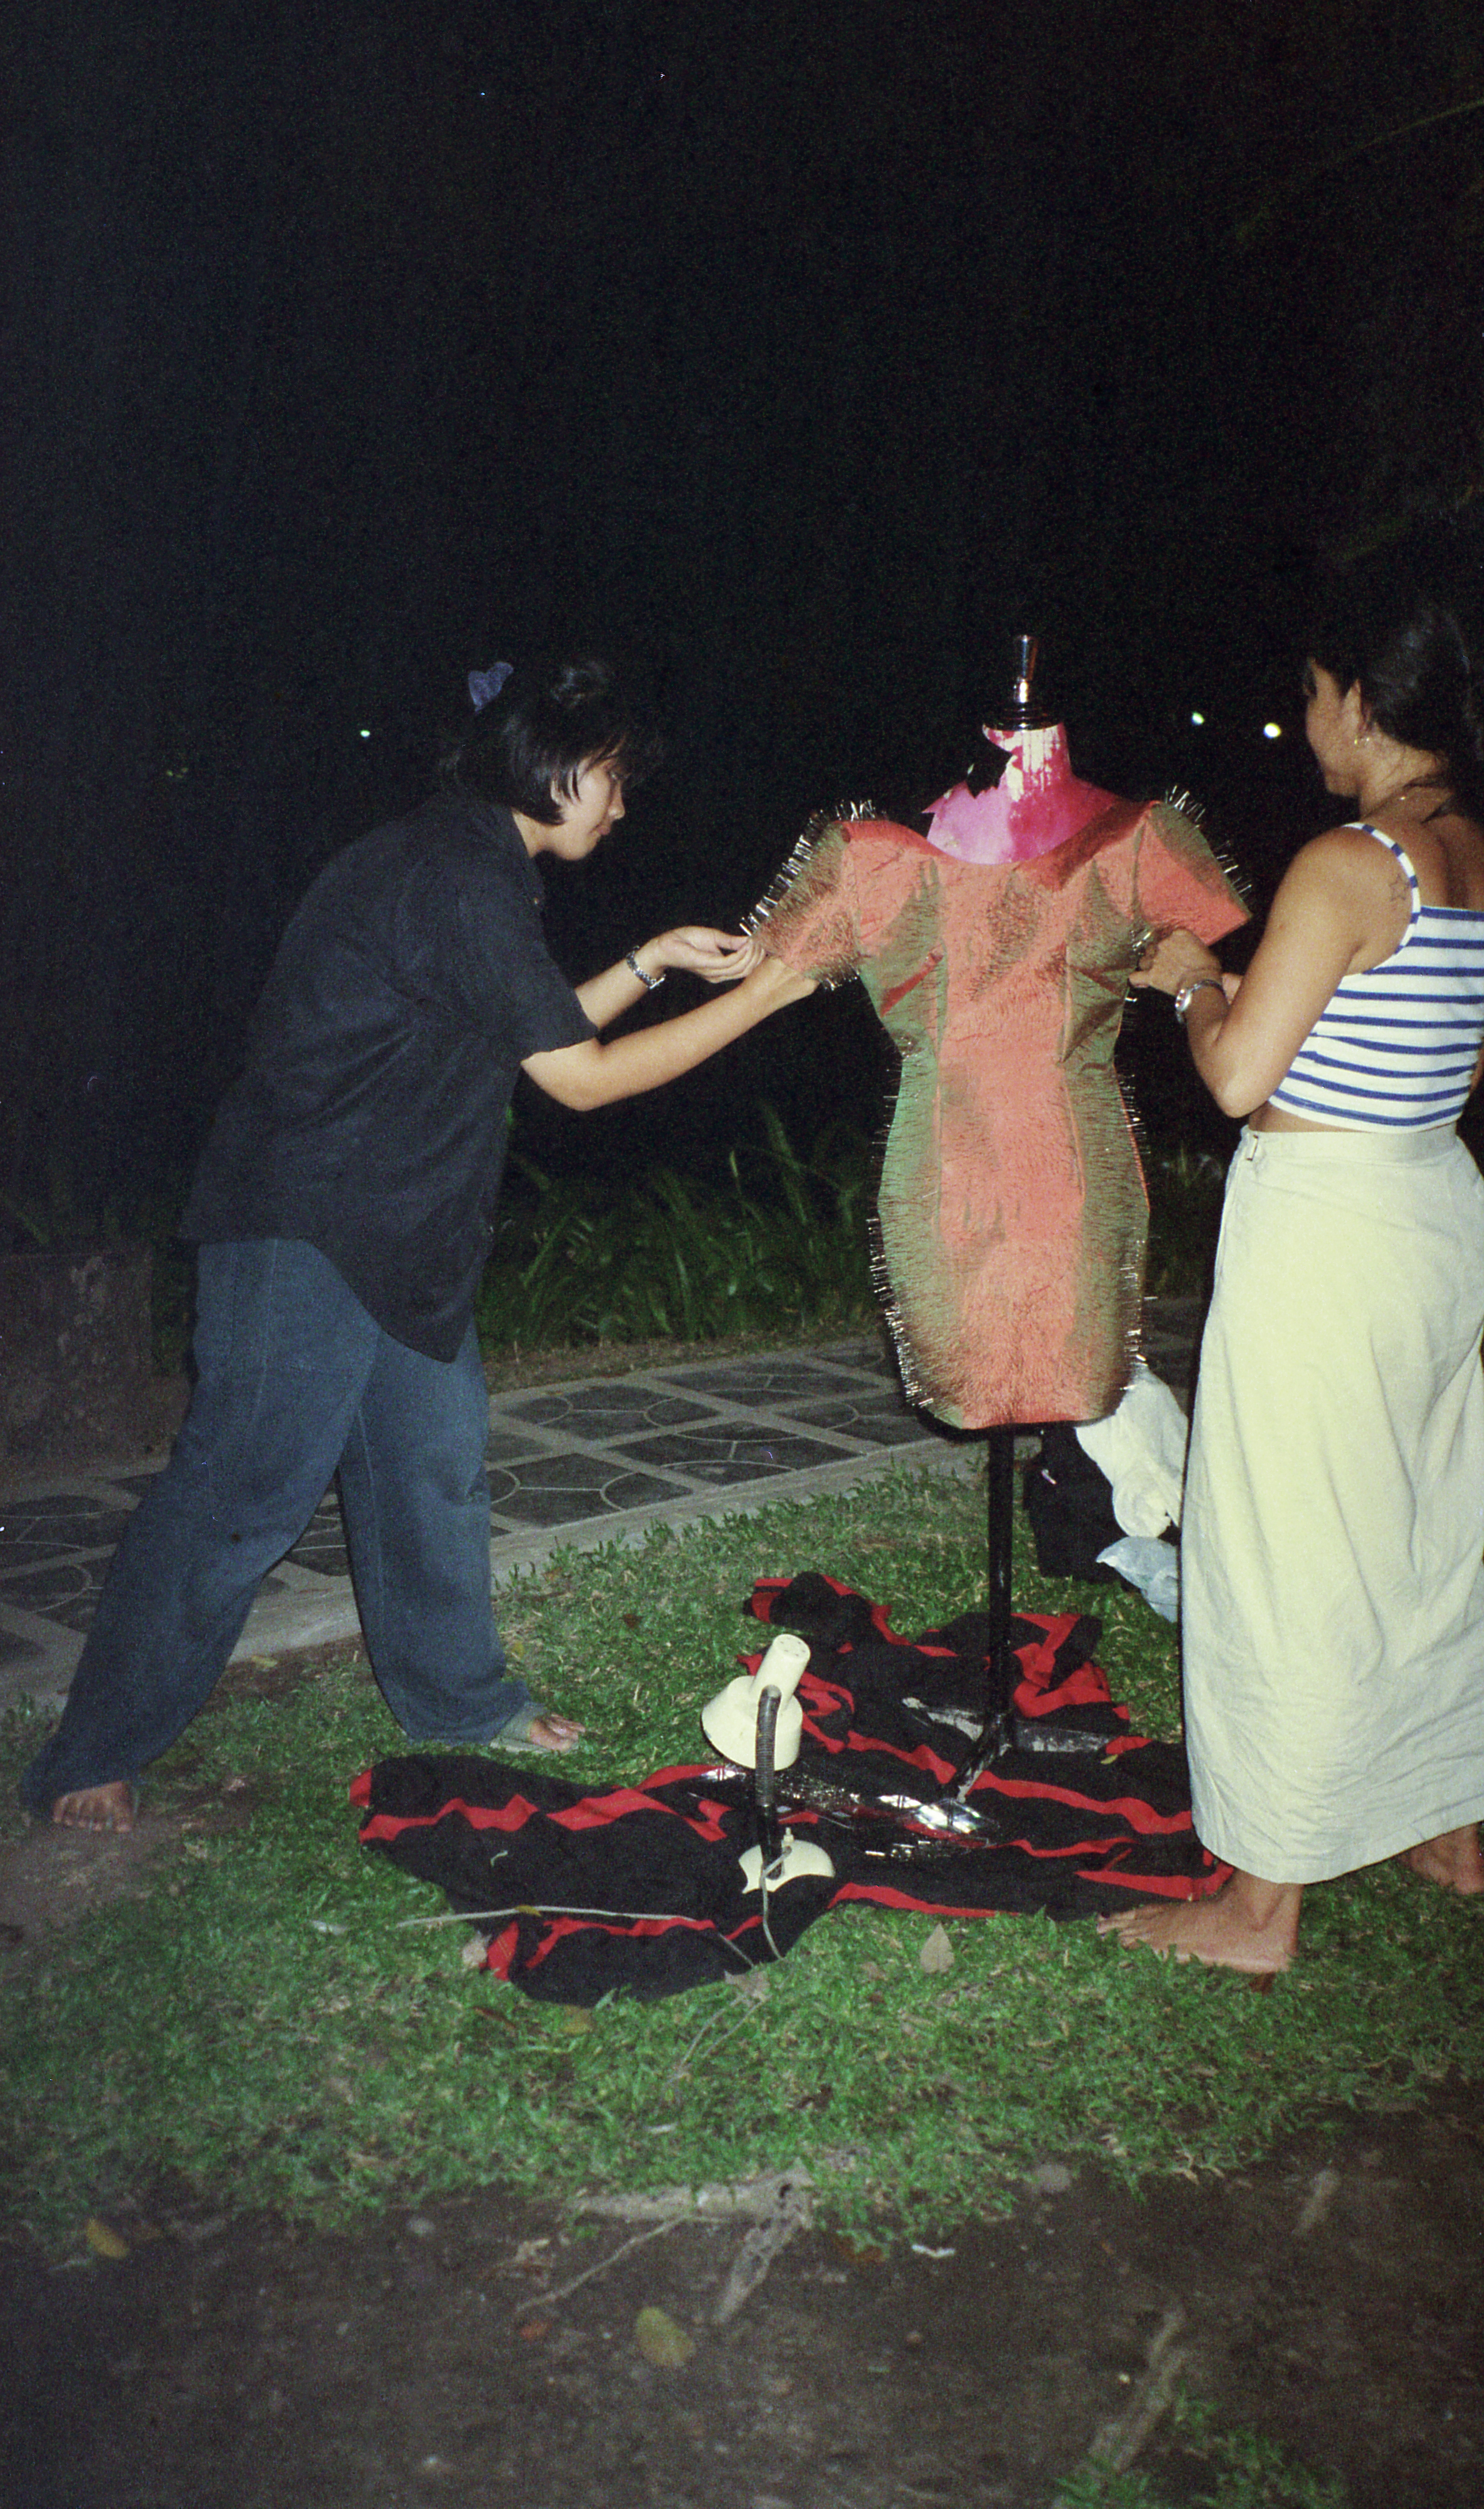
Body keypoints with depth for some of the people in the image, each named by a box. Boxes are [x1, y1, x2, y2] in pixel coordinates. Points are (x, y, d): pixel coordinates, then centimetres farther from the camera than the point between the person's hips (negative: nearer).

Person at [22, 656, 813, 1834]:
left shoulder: (465, 870, 13)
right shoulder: (458, 882, -20)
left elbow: (535, 1035, 21)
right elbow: (582, 1076, -17)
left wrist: (652, 961, 14)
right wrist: (764, 993, -11)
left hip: (403, 1235, 10)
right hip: (307, 1230, -10)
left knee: (436, 1462, 15)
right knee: (245, 1487, -5)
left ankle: (458, 1694, 31)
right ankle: (93, 1759, 7)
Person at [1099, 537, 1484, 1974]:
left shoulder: (1350, 866, -19)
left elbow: (1239, 1075, -19)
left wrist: (1191, 982, 0)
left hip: (1322, 1228, -9)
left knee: (1292, 1559, 1)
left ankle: (1261, 1903, 13)